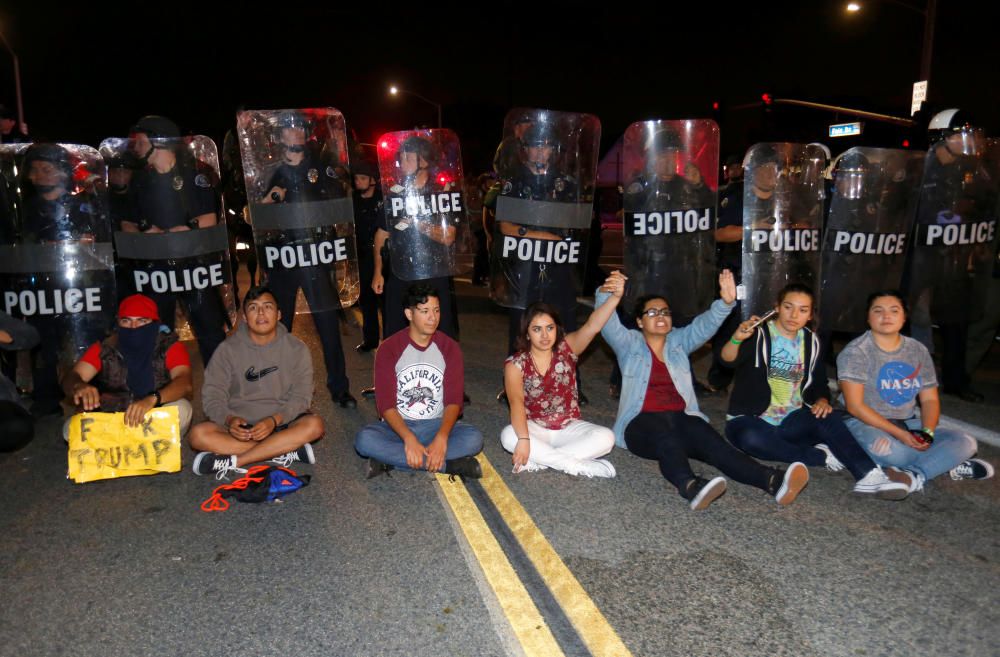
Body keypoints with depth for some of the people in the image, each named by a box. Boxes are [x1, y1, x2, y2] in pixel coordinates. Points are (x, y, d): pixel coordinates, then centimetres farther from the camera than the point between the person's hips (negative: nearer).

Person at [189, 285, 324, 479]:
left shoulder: (296, 348, -2)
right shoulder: (228, 349, -1)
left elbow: (301, 396, -7)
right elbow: (212, 395, -4)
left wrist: (274, 420, -25)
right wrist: (229, 419, -26)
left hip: (282, 421, 0)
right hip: (240, 424, 1)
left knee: (314, 425, -31)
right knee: (199, 434, -27)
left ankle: (233, 462, -29)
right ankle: (286, 451, -28)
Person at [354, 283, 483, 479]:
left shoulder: (450, 348, -2)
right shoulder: (389, 349, -7)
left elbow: (454, 400, -9)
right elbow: (385, 403, -12)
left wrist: (441, 438, -28)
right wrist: (409, 439, -30)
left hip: (436, 425, 1)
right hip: (398, 426, 0)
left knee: (474, 438, -28)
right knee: (364, 439, -32)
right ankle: (447, 464, -30)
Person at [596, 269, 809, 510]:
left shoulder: (679, 341, 20)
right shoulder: (629, 344, 10)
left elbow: (704, 325, 3)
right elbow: (608, 325, -9)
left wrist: (725, 302, -18)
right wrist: (611, 296, -31)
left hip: (681, 418, 3)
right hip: (642, 424, -3)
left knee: (707, 437, -29)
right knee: (665, 434, -38)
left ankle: (773, 481, -52)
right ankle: (689, 486, -67)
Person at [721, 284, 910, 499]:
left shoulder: (811, 341, 7)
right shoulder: (758, 334, -10)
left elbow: (819, 383, 13)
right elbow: (728, 358, -29)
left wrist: (822, 400, -12)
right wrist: (736, 338, -53)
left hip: (791, 422, 4)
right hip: (751, 420, -4)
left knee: (826, 416, -26)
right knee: (750, 437, -37)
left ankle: (869, 476, -32)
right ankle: (821, 456, -25)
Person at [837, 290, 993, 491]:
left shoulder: (918, 351, 8)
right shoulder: (855, 352, -10)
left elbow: (929, 399, 8)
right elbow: (855, 406, -16)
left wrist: (927, 432, -13)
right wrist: (899, 434, -22)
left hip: (908, 423, 6)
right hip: (866, 423, -6)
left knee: (965, 442, -12)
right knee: (886, 448, -37)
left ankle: (915, 476, -25)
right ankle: (948, 463, -14)